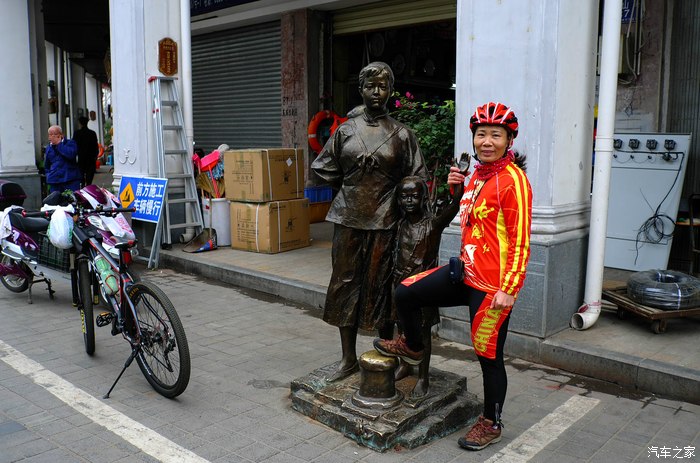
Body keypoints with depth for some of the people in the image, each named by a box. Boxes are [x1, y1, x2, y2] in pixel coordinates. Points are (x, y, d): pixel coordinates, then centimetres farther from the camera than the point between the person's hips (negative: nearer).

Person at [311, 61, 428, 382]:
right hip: (348, 218, 2)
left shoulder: (401, 134, 1)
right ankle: (348, 359, 19)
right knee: (345, 282, 6)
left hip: (384, 221, -2)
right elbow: (326, 169, 14)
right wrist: (351, 190, 10)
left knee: (380, 284, 3)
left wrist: (388, 195, -2)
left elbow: (416, 180, 3)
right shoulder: (345, 131, 7)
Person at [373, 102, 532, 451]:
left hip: (492, 286, -8)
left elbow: (520, 242, -17)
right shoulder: (477, 174, 9)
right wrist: (456, 188, 6)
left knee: (489, 355, 5)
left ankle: (491, 424, 26)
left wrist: (508, 290, -19)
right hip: (465, 271, 8)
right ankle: (412, 346, 36)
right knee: (406, 293, 8)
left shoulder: (513, 180, -16)